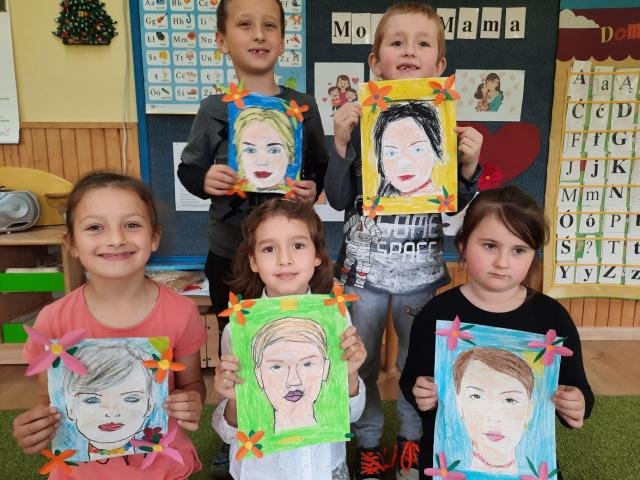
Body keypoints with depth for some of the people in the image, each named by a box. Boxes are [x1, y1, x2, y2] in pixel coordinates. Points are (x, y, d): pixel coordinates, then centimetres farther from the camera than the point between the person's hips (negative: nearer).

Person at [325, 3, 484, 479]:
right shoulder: (359, 121, -6)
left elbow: (456, 203, 3)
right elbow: (338, 200, -7)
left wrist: (469, 164, -14)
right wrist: (341, 142, -19)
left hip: (422, 269, 1)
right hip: (364, 267, -1)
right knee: (361, 362, 14)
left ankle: (411, 438, 43)